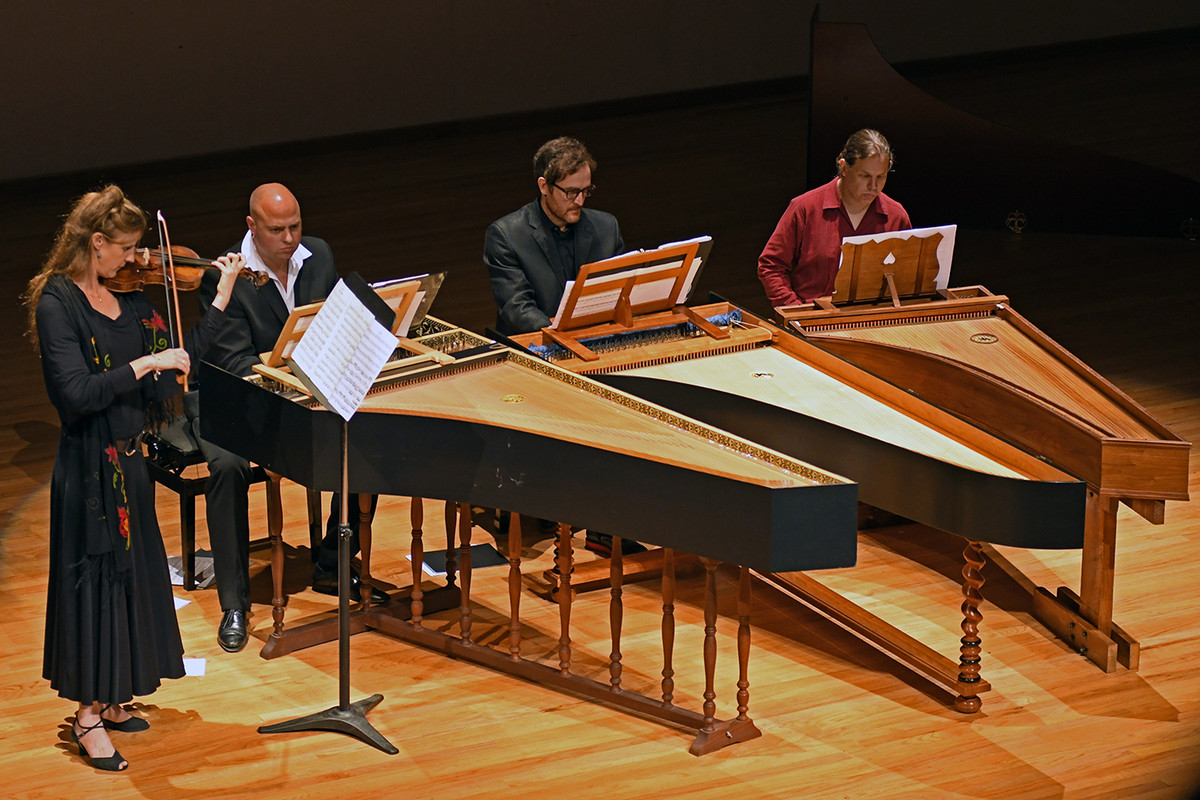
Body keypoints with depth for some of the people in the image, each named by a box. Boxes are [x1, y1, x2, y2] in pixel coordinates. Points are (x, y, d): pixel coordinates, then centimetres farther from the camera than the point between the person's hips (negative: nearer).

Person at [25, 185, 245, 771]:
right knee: (96, 578, -1)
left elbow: (179, 360, 9)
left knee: (133, 573, 15)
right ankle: (89, 716, 10)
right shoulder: (57, 304, -17)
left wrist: (221, 299, 7)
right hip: (89, 465, -8)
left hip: (129, 459, 8)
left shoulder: (128, 297, 5)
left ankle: (110, 699, 28)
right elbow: (76, 393, -27)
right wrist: (143, 364, -25)